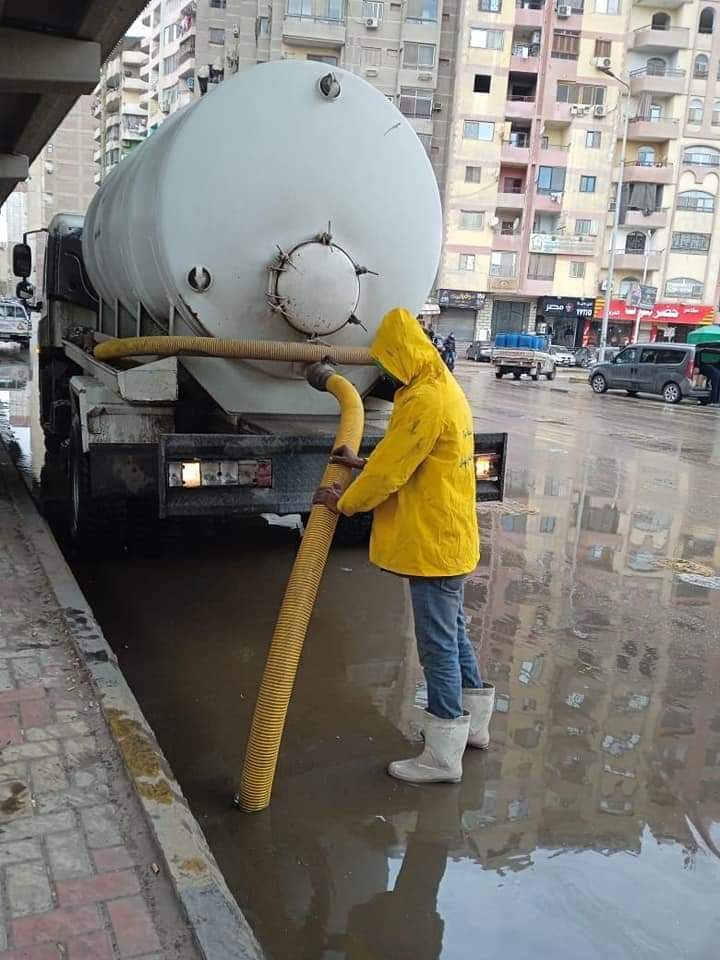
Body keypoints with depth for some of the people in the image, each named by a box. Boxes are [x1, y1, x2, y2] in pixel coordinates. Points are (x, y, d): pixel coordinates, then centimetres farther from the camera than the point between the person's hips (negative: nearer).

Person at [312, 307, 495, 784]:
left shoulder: (425, 400, -23)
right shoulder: (444, 388, 10)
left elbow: (390, 470, -20)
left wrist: (344, 501, -5)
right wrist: (361, 464, 13)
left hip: (434, 542, -10)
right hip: (451, 537, 10)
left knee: (438, 645, -1)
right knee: (454, 631, 21)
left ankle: (443, 757, 12)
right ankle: (474, 723, 37)